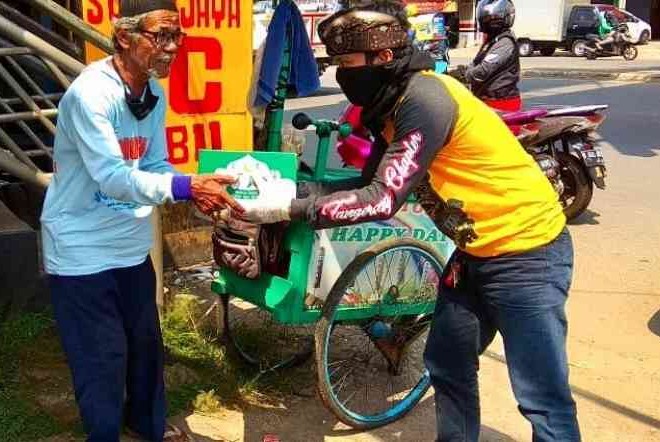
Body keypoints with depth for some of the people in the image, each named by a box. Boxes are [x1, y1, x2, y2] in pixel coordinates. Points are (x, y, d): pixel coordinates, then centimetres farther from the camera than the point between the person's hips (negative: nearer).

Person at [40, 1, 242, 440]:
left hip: (132, 245, 8)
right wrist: (186, 186, -39)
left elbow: (155, 165, 2)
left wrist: (198, 190, -16)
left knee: (146, 341, 21)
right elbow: (113, 178, -32)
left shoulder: (155, 95, 1)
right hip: (83, 251, -7)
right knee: (102, 358, 5)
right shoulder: (90, 93, -24)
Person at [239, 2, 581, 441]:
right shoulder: (393, 104, 5)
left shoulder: (425, 99, -24)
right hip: (477, 250, 10)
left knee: (543, 400, -5)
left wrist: (287, 208, -25)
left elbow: (382, 200, -28)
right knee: (446, 365, 19)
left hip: (526, 251, -10)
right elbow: (370, 184, 7)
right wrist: (295, 188, -3)